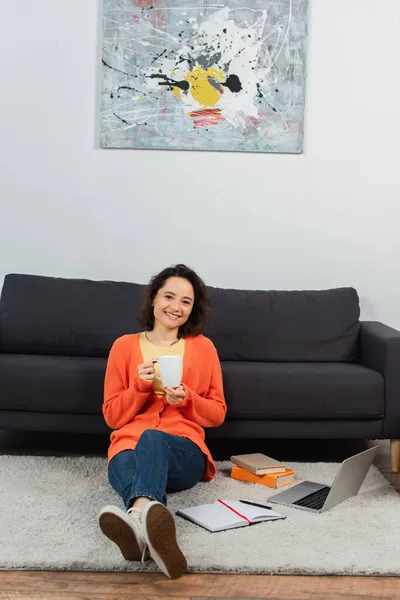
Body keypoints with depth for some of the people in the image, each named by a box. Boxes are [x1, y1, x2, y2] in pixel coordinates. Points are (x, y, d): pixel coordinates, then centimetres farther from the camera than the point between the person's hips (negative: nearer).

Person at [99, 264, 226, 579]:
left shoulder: (203, 347, 13)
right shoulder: (124, 346, 12)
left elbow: (217, 413, 14)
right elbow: (113, 416, 12)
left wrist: (186, 399, -7)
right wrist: (140, 387, -7)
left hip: (184, 452, -1)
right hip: (130, 447, 1)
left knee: (151, 438, -39)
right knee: (125, 466, -38)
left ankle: (139, 518, -70)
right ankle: (151, 526, -71)